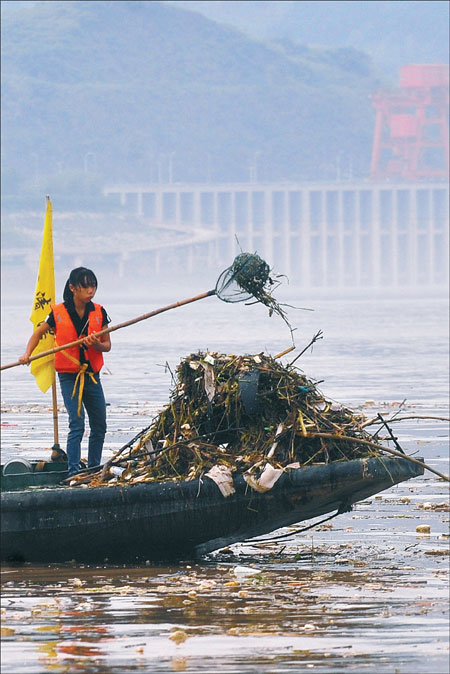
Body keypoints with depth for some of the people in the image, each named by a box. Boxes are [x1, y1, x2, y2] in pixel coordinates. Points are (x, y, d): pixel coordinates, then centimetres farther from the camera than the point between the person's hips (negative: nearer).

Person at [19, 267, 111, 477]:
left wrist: (96, 344, -19)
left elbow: (107, 345, 3)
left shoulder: (98, 313, 0)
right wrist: (27, 353, -8)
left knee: (99, 427, 9)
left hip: (92, 376, 4)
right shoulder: (59, 313, -6)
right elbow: (38, 333, 8)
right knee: (77, 426, -15)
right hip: (69, 376, -4)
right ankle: (73, 473, -16)